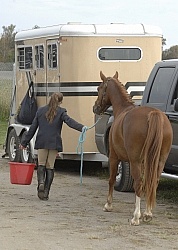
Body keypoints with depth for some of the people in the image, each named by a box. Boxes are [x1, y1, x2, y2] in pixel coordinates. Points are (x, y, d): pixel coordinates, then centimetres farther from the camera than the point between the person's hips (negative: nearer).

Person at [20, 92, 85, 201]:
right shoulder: (61, 111, -1)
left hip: (41, 142, 2)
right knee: (50, 167, 5)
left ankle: (41, 182, -18)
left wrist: (24, 142, 14)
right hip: (54, 143, -2)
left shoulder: (41, 110, 8)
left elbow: (33, 128, 10)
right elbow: (70, 121, -19)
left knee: (41, 164, 11)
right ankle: (46, 193, 2)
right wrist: (82, 127, -32)